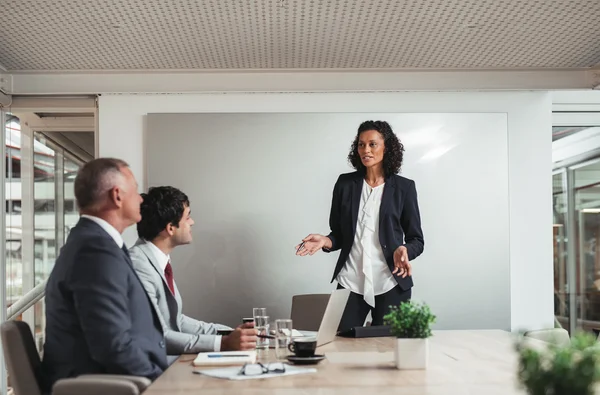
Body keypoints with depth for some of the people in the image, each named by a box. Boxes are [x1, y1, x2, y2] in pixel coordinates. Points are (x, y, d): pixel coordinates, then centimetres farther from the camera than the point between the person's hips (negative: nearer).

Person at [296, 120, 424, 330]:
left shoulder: (403, 187, 0)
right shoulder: (345, 183, 5)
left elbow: (416, 240, 3)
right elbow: (339, 235, 11)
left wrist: (403, 251, -19)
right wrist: (324, 240, -11)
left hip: (391, 284, -1)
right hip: (350, 283, 2)